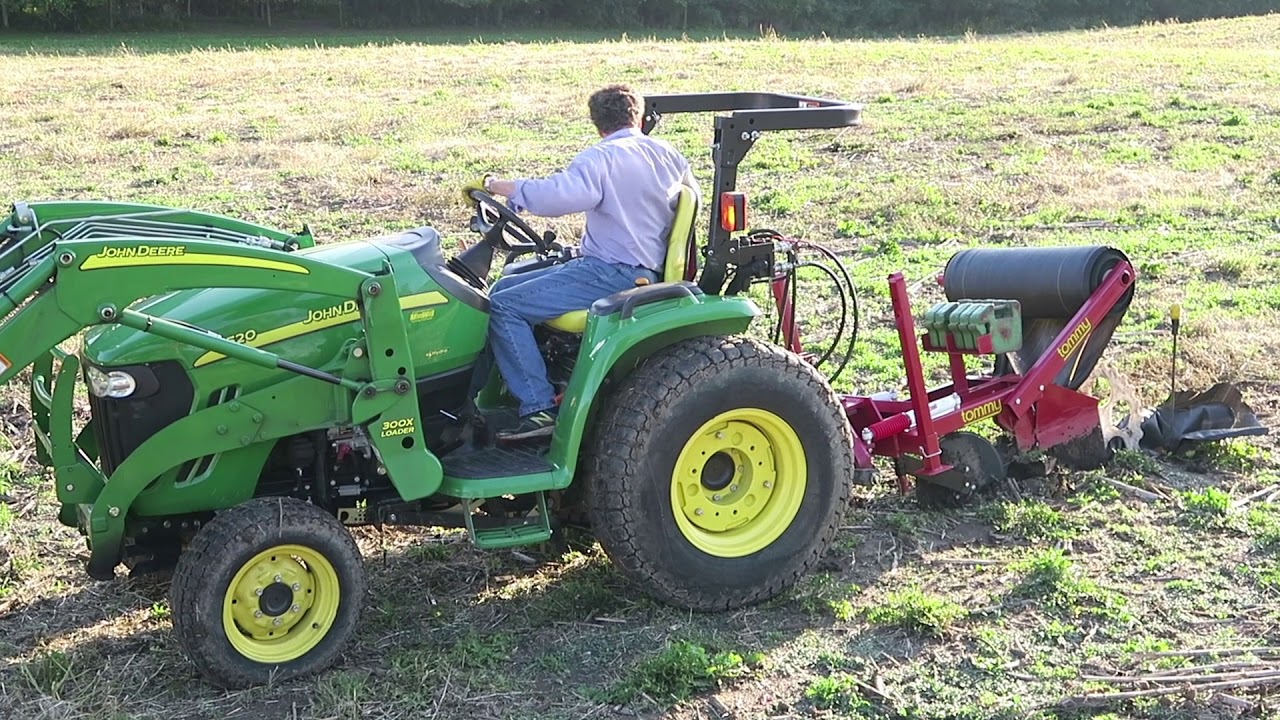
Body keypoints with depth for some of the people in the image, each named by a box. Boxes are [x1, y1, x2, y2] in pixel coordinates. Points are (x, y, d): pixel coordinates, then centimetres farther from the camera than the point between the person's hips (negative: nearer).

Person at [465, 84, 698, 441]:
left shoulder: (601, 158, -13)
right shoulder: (668, 154, 11)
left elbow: (557, 195, -28)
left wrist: (494, 184, -18)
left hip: (614, 275, -9)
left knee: (505, 305, -16)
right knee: (503, 288, 11)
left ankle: (540, 408, -17)